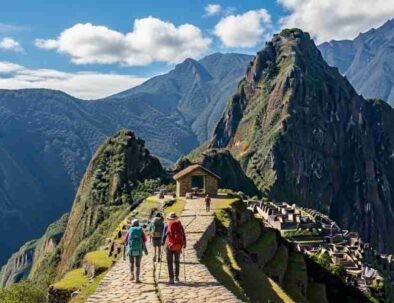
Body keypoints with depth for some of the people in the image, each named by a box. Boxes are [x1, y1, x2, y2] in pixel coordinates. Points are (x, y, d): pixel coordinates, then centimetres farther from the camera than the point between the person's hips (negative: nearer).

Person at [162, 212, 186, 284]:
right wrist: (184, 244, 17)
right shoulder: (180, 225, 2)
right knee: (177, 261, 21)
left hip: (169, 246, -2)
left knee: (170, 262, 3)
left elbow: (164, 236, -3)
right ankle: (176, 276, 24)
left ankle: (171, 278, -3)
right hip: (178, 246, 2)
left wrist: (163, 243, 16)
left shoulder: (167, 226, -3)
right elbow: (184, 236, 3)